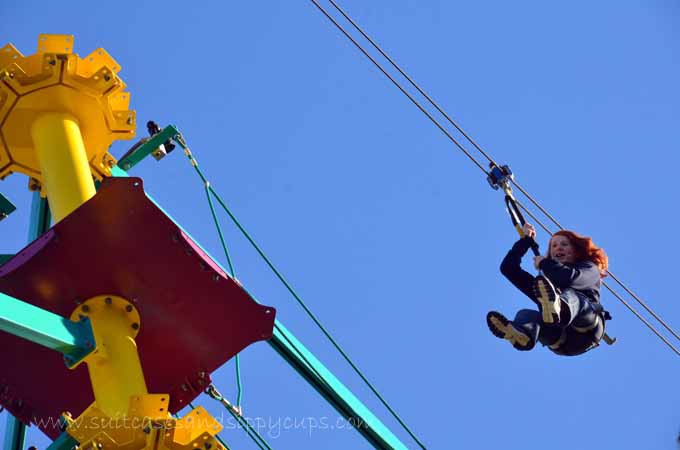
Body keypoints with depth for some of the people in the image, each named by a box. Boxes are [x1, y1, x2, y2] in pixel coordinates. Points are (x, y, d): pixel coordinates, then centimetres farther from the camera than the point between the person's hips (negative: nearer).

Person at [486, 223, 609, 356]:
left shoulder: (589, 269, 23)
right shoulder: (544, 285, 34)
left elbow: (571, 277, -2)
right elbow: (508, 268, 29)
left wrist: (544, 263, 14)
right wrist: (526, 240, 28)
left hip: (587, 331, -3)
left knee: (570, 295, -34)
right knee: (526, 315, -24)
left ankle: (557, 310, -73)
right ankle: (522, 335, -63)